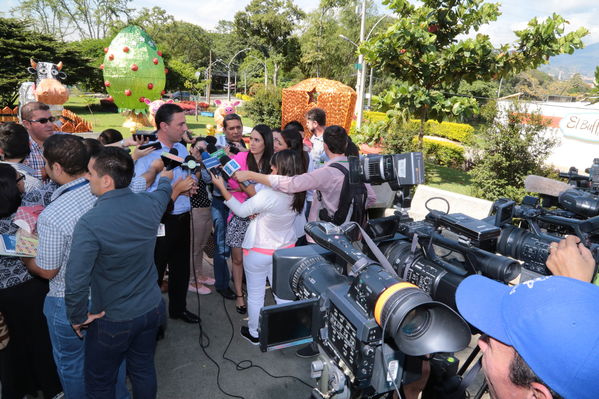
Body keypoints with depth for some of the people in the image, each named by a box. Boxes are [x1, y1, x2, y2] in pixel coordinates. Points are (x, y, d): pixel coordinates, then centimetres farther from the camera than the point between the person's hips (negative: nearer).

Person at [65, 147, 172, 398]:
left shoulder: (90, 223, -27)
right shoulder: (150, 203, -10)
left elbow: (76, 282, -26)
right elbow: (163, 192, 15)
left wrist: (78, 317, -8)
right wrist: (166, 178, 37)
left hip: (113, 320, -5)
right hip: (152, 309, 5)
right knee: (144, 370, 23)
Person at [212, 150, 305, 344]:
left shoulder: (267, 195, -30)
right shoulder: (297, 194, -10)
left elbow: (241, 211, -15)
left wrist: (222, 187, -8)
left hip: (259, 251, -5)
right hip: (285, 250, 6)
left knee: (255, 294, 15)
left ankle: (254, 333, 33)